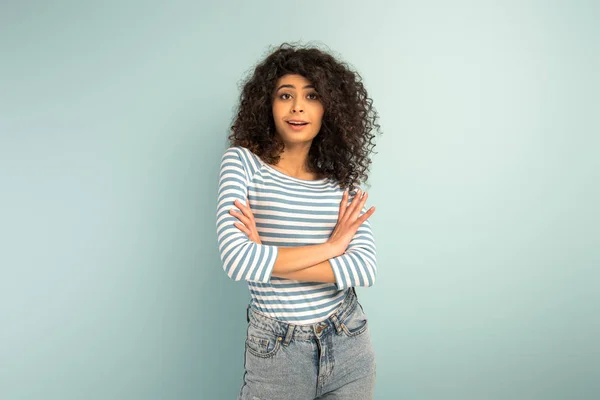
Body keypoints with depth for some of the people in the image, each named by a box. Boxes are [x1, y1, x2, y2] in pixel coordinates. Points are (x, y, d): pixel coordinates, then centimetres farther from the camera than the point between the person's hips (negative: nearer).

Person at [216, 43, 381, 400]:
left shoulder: (343, 177, -1)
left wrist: (268, 258, -18)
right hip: (276, 351, -2)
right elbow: (237, 259, -21)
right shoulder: (243, 162, -9)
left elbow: (366, 268, -12)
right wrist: (330, 247, -16)